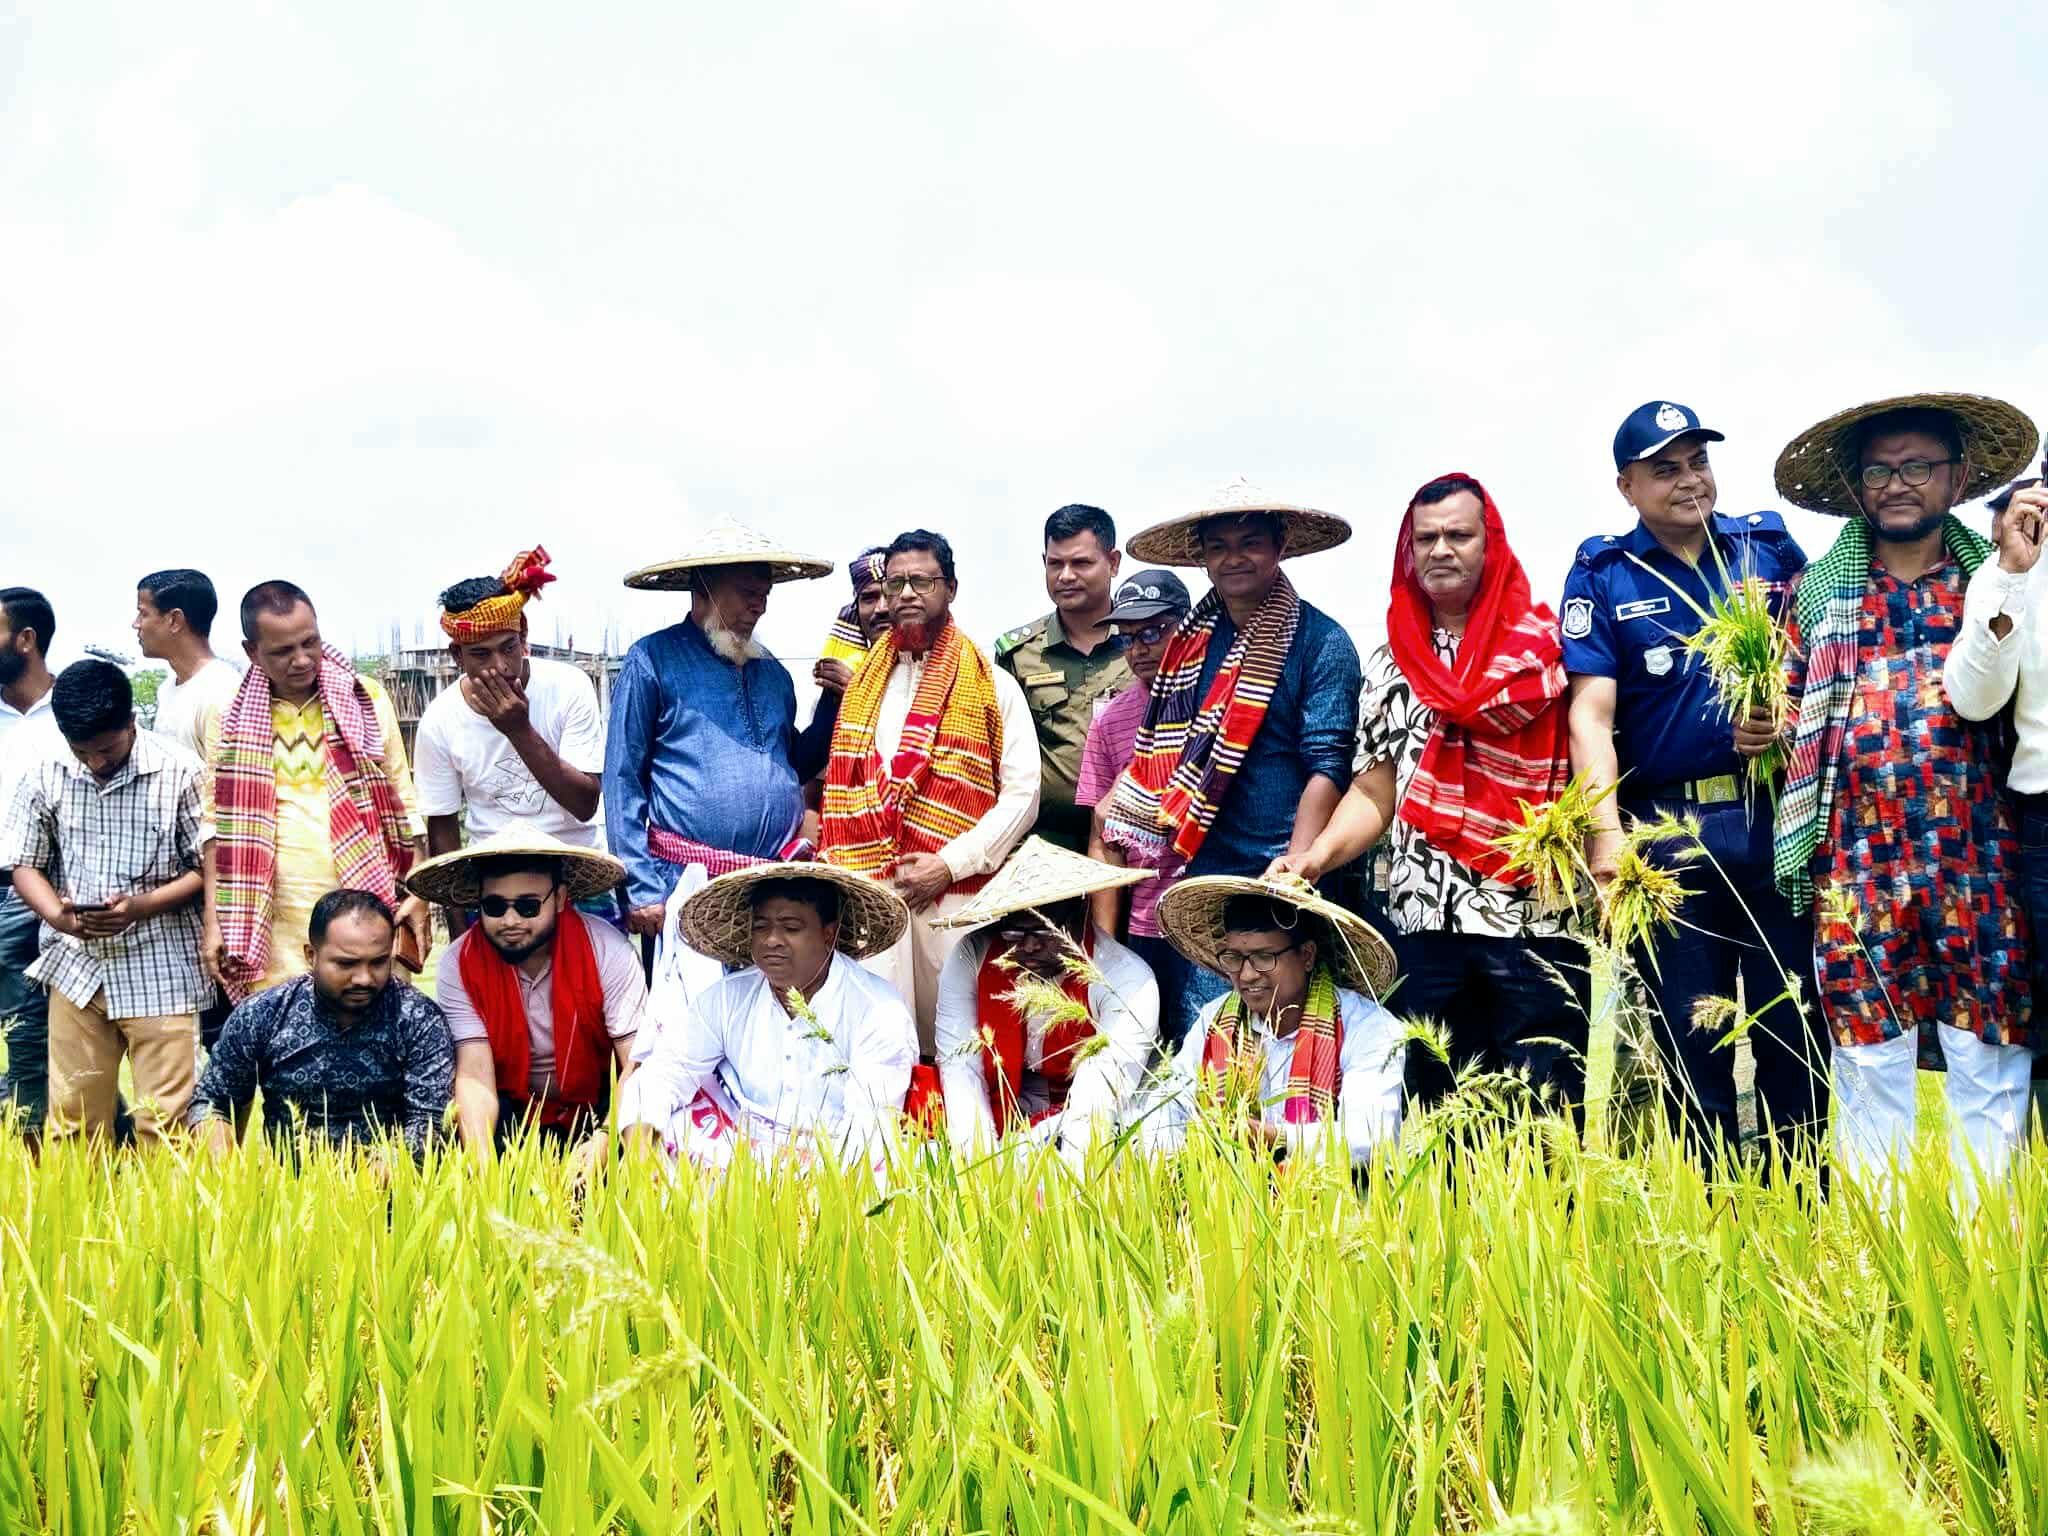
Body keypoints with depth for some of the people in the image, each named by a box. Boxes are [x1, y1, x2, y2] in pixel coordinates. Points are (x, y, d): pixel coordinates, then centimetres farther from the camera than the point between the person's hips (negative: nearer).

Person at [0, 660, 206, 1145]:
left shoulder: (178, 771, -10)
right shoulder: (46, 776, 0)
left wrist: (143, 906, -19)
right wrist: (56, 914, -14)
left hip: (161, 972, -3)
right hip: (76, 969, 3)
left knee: (164, 1123, -1)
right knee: (73, 1123, 8)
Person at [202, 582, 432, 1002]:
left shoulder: (366, 698, 5)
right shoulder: (232, 717, 5)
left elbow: (403, 808, 9)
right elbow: (218, 824, 7)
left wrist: (418, 896, 3)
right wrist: (213, 919, 1)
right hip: (274, 928, 0)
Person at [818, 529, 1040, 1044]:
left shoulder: (992, 687, 6)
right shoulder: (860, 686, 17)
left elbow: (1022, 795, -1)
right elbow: (839, 788, 17)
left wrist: (948, 864, -9)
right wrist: (839, 875, 3)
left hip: (955, 893, -2)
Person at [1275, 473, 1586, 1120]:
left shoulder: (1544, 642, 3)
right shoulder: (1390, 666, 16)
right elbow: (1374, 792, 15)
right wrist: (1315, 856, -2)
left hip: (1536, 919, -4)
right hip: (1425, 923, 4)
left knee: (1547, 1115, -5)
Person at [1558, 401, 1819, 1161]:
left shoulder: (1769, 545, 9)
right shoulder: (1602, 574, 3)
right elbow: (1591, 714, -6)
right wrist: (1607, 834, -19)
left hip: (1775, 816, 1)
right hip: (1667, 830, -1)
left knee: (1795, 1026, 2)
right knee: (1690, 1039, 6)